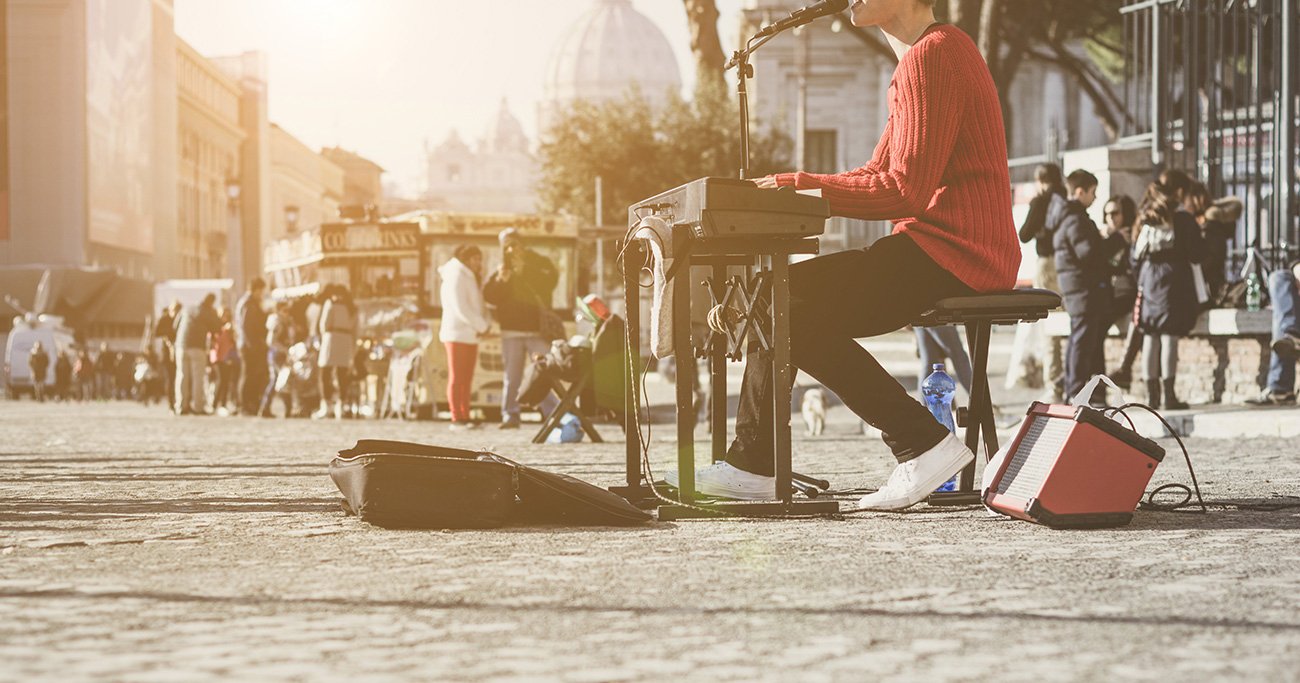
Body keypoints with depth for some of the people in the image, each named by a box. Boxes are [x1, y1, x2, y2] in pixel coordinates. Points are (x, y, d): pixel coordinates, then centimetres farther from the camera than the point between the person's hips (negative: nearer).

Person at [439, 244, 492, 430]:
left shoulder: (472, 279, 20)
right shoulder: (456, 277, -9)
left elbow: (479, 306, 14)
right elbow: (460, 309, -18)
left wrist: (486, 324, -5)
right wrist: (482, 326, -15)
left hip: (470, 336, 9)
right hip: (457, 334, -9)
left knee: (466, 379, 8)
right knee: (456, 378, -8)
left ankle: (465, 417, 10)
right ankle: (456, 418, -8)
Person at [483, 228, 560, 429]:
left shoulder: (540, 263, 6)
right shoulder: (503, 269, 13)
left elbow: (550, 281, -11)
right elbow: (488, 295, 8)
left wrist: (525, 272, -15)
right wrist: (500, 281, -11)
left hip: (538, 329, -3)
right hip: (511, 329, 3)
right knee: (512, 376, 2)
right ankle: (510, 416, 5)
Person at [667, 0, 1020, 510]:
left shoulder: (931, 56, -13)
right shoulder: (926, 56, 21)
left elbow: (906, 191, -20)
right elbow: (880, 177, 20)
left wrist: (806, 192, -15)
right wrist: (785, 184, 9)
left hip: (952, 251, -11)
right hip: (934, 247, 11)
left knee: (791, 309, -15)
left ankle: (923, 444, -14)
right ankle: (752, 467, 11)